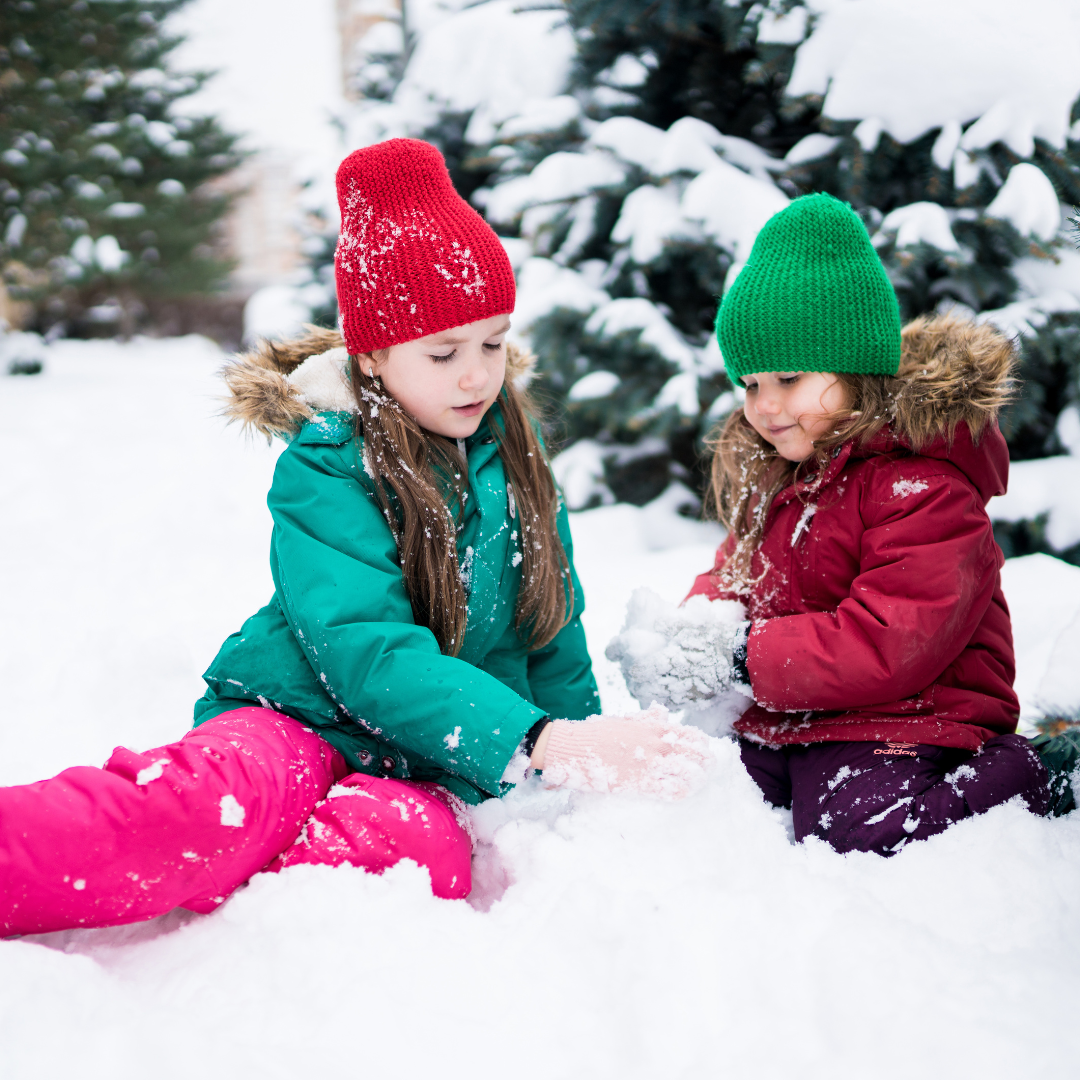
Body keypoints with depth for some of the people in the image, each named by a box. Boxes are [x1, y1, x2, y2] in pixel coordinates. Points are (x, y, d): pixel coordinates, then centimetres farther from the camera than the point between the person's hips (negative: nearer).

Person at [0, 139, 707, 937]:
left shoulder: (510, 447, 8)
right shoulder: (325, 473, -10)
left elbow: (551, 622, 20)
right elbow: (370, 654, -22)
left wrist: (588, 758, 19)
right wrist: (539, 743, -34)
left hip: (427, 770, 3)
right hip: (297, 721, -3)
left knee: (419, 845, -35)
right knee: (213, 803, -39)